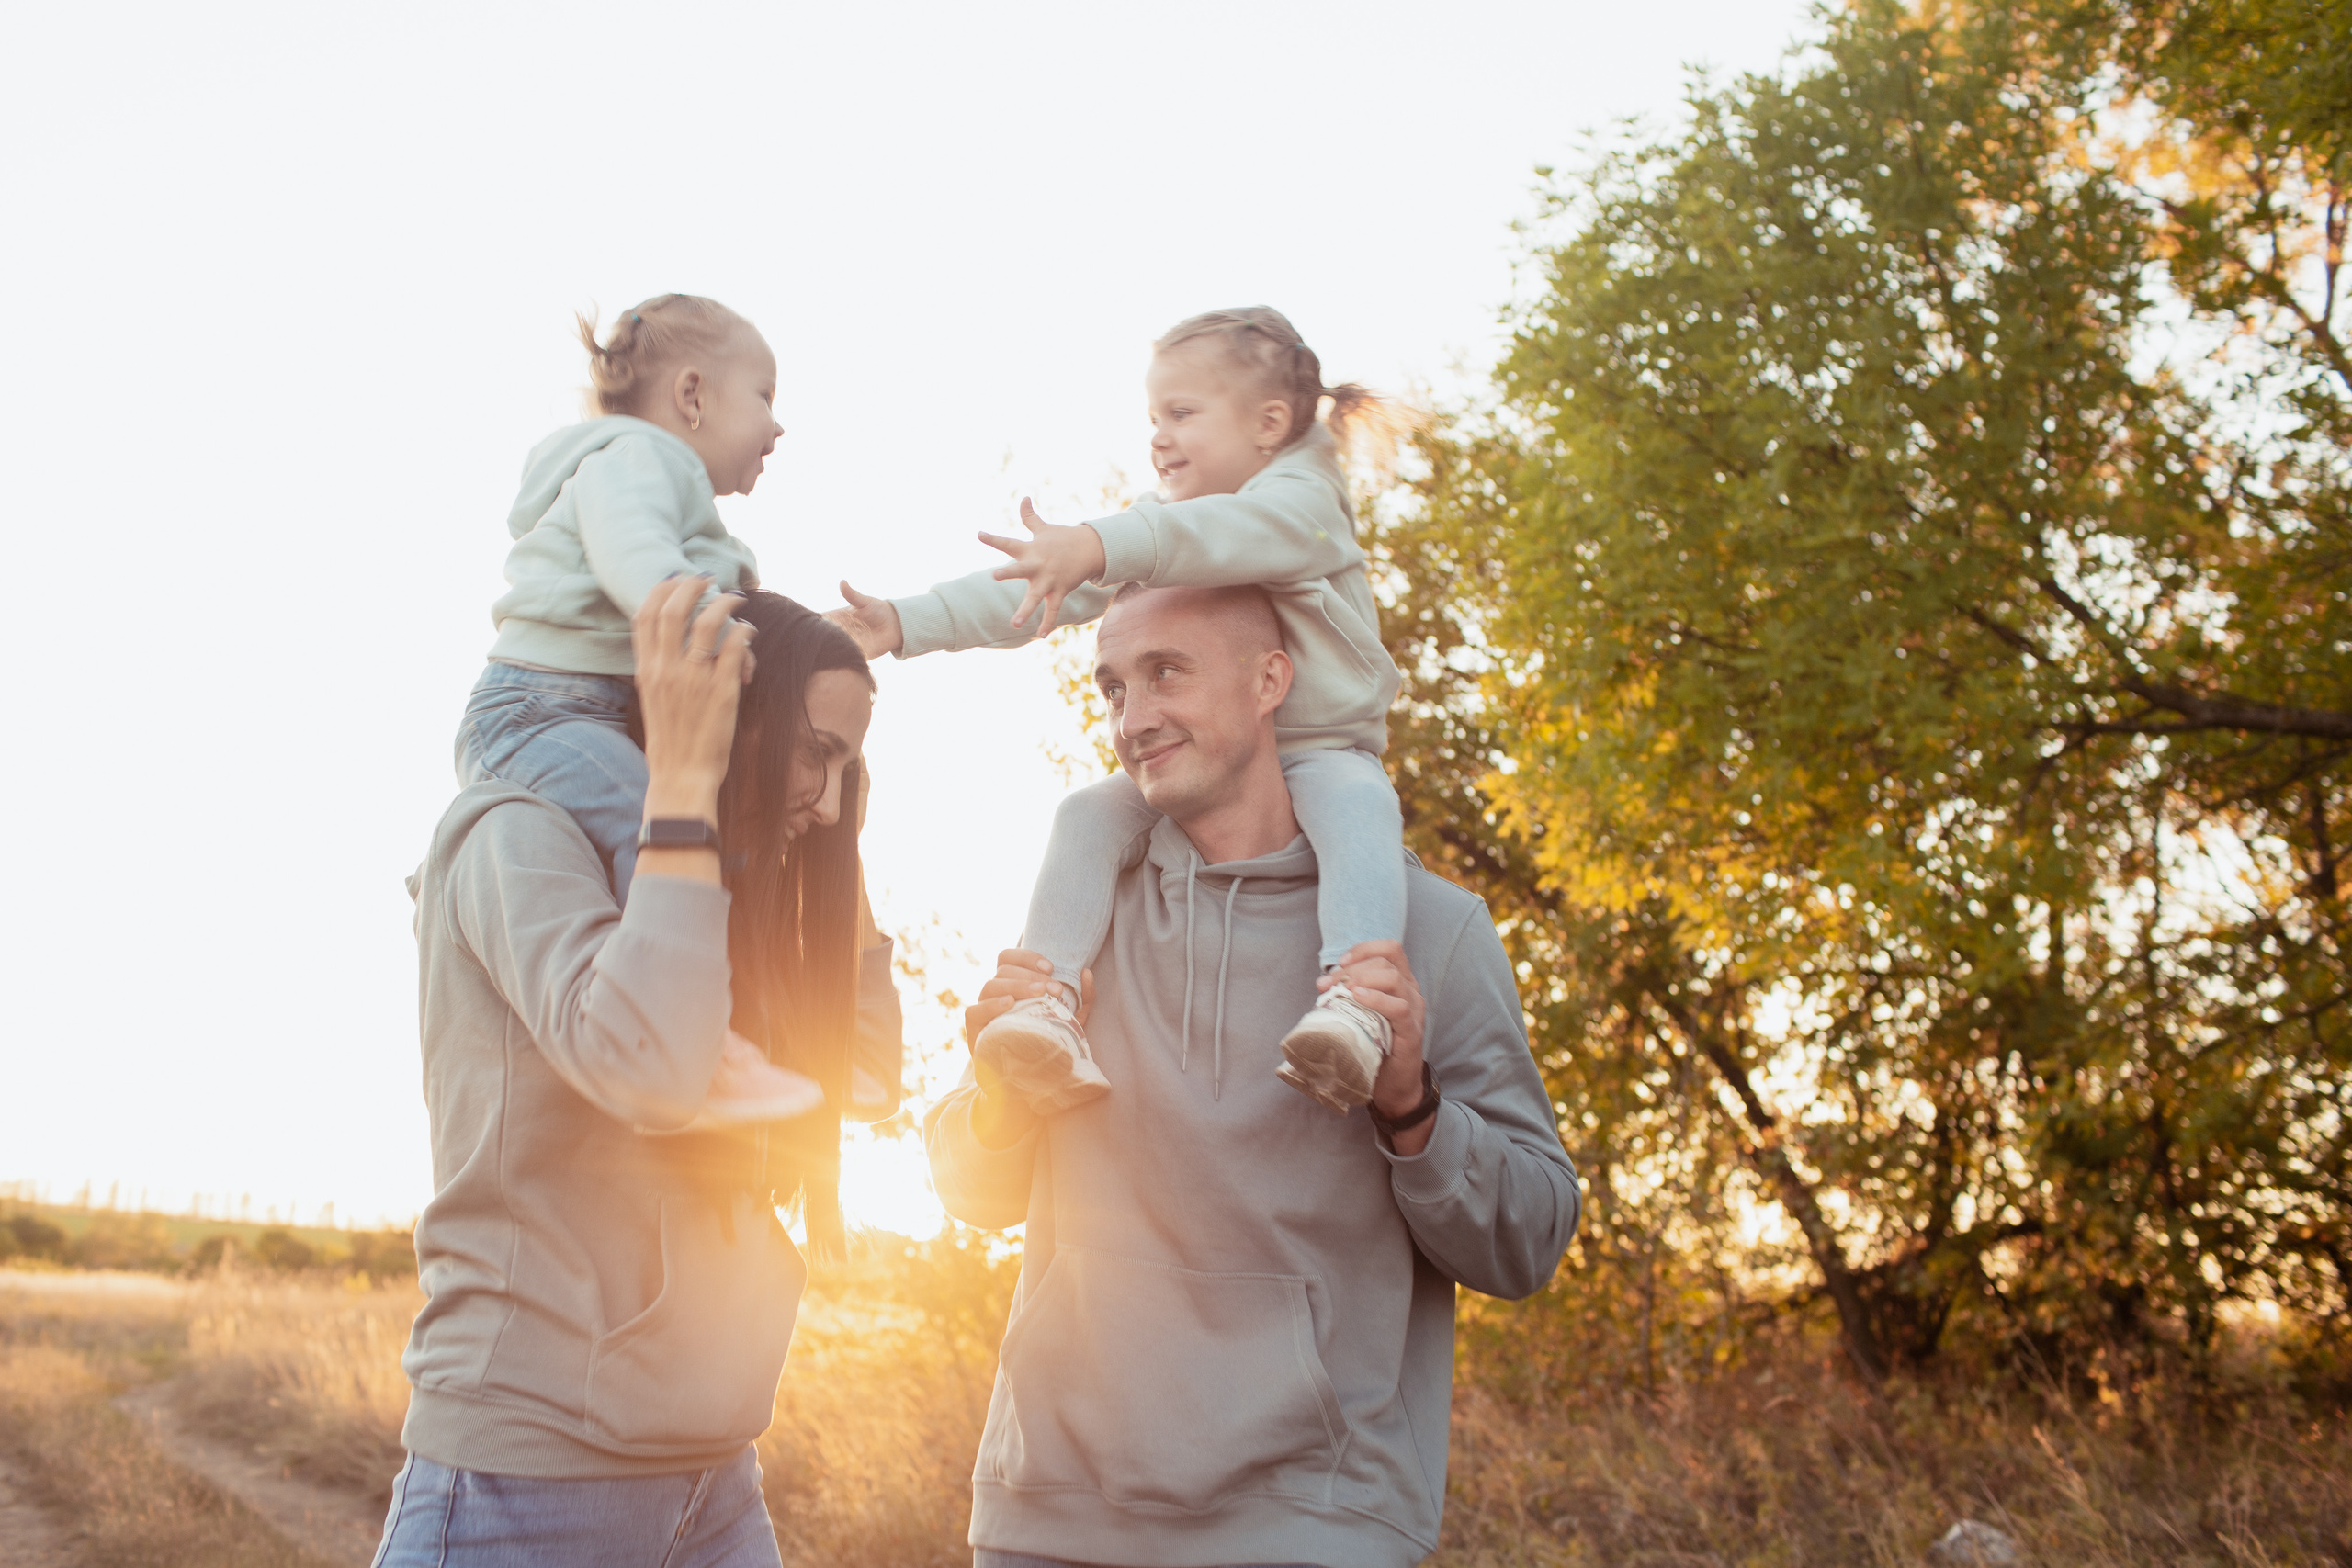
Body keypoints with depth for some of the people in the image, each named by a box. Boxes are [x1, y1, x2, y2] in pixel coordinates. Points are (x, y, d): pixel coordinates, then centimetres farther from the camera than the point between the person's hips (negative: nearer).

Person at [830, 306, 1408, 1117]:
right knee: (1089, 813, -18)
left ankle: (1354, 1001, -54)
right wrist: (908, 622, -3)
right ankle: (1050, 999, -28)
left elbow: (1225, 535, -34)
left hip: (1318, 751, -6)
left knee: (1355, 803, -37)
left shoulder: (1301, 500, -10)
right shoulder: (1151, 527, 14)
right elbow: (1029, 588, 8)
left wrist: (1096, 547, -51)